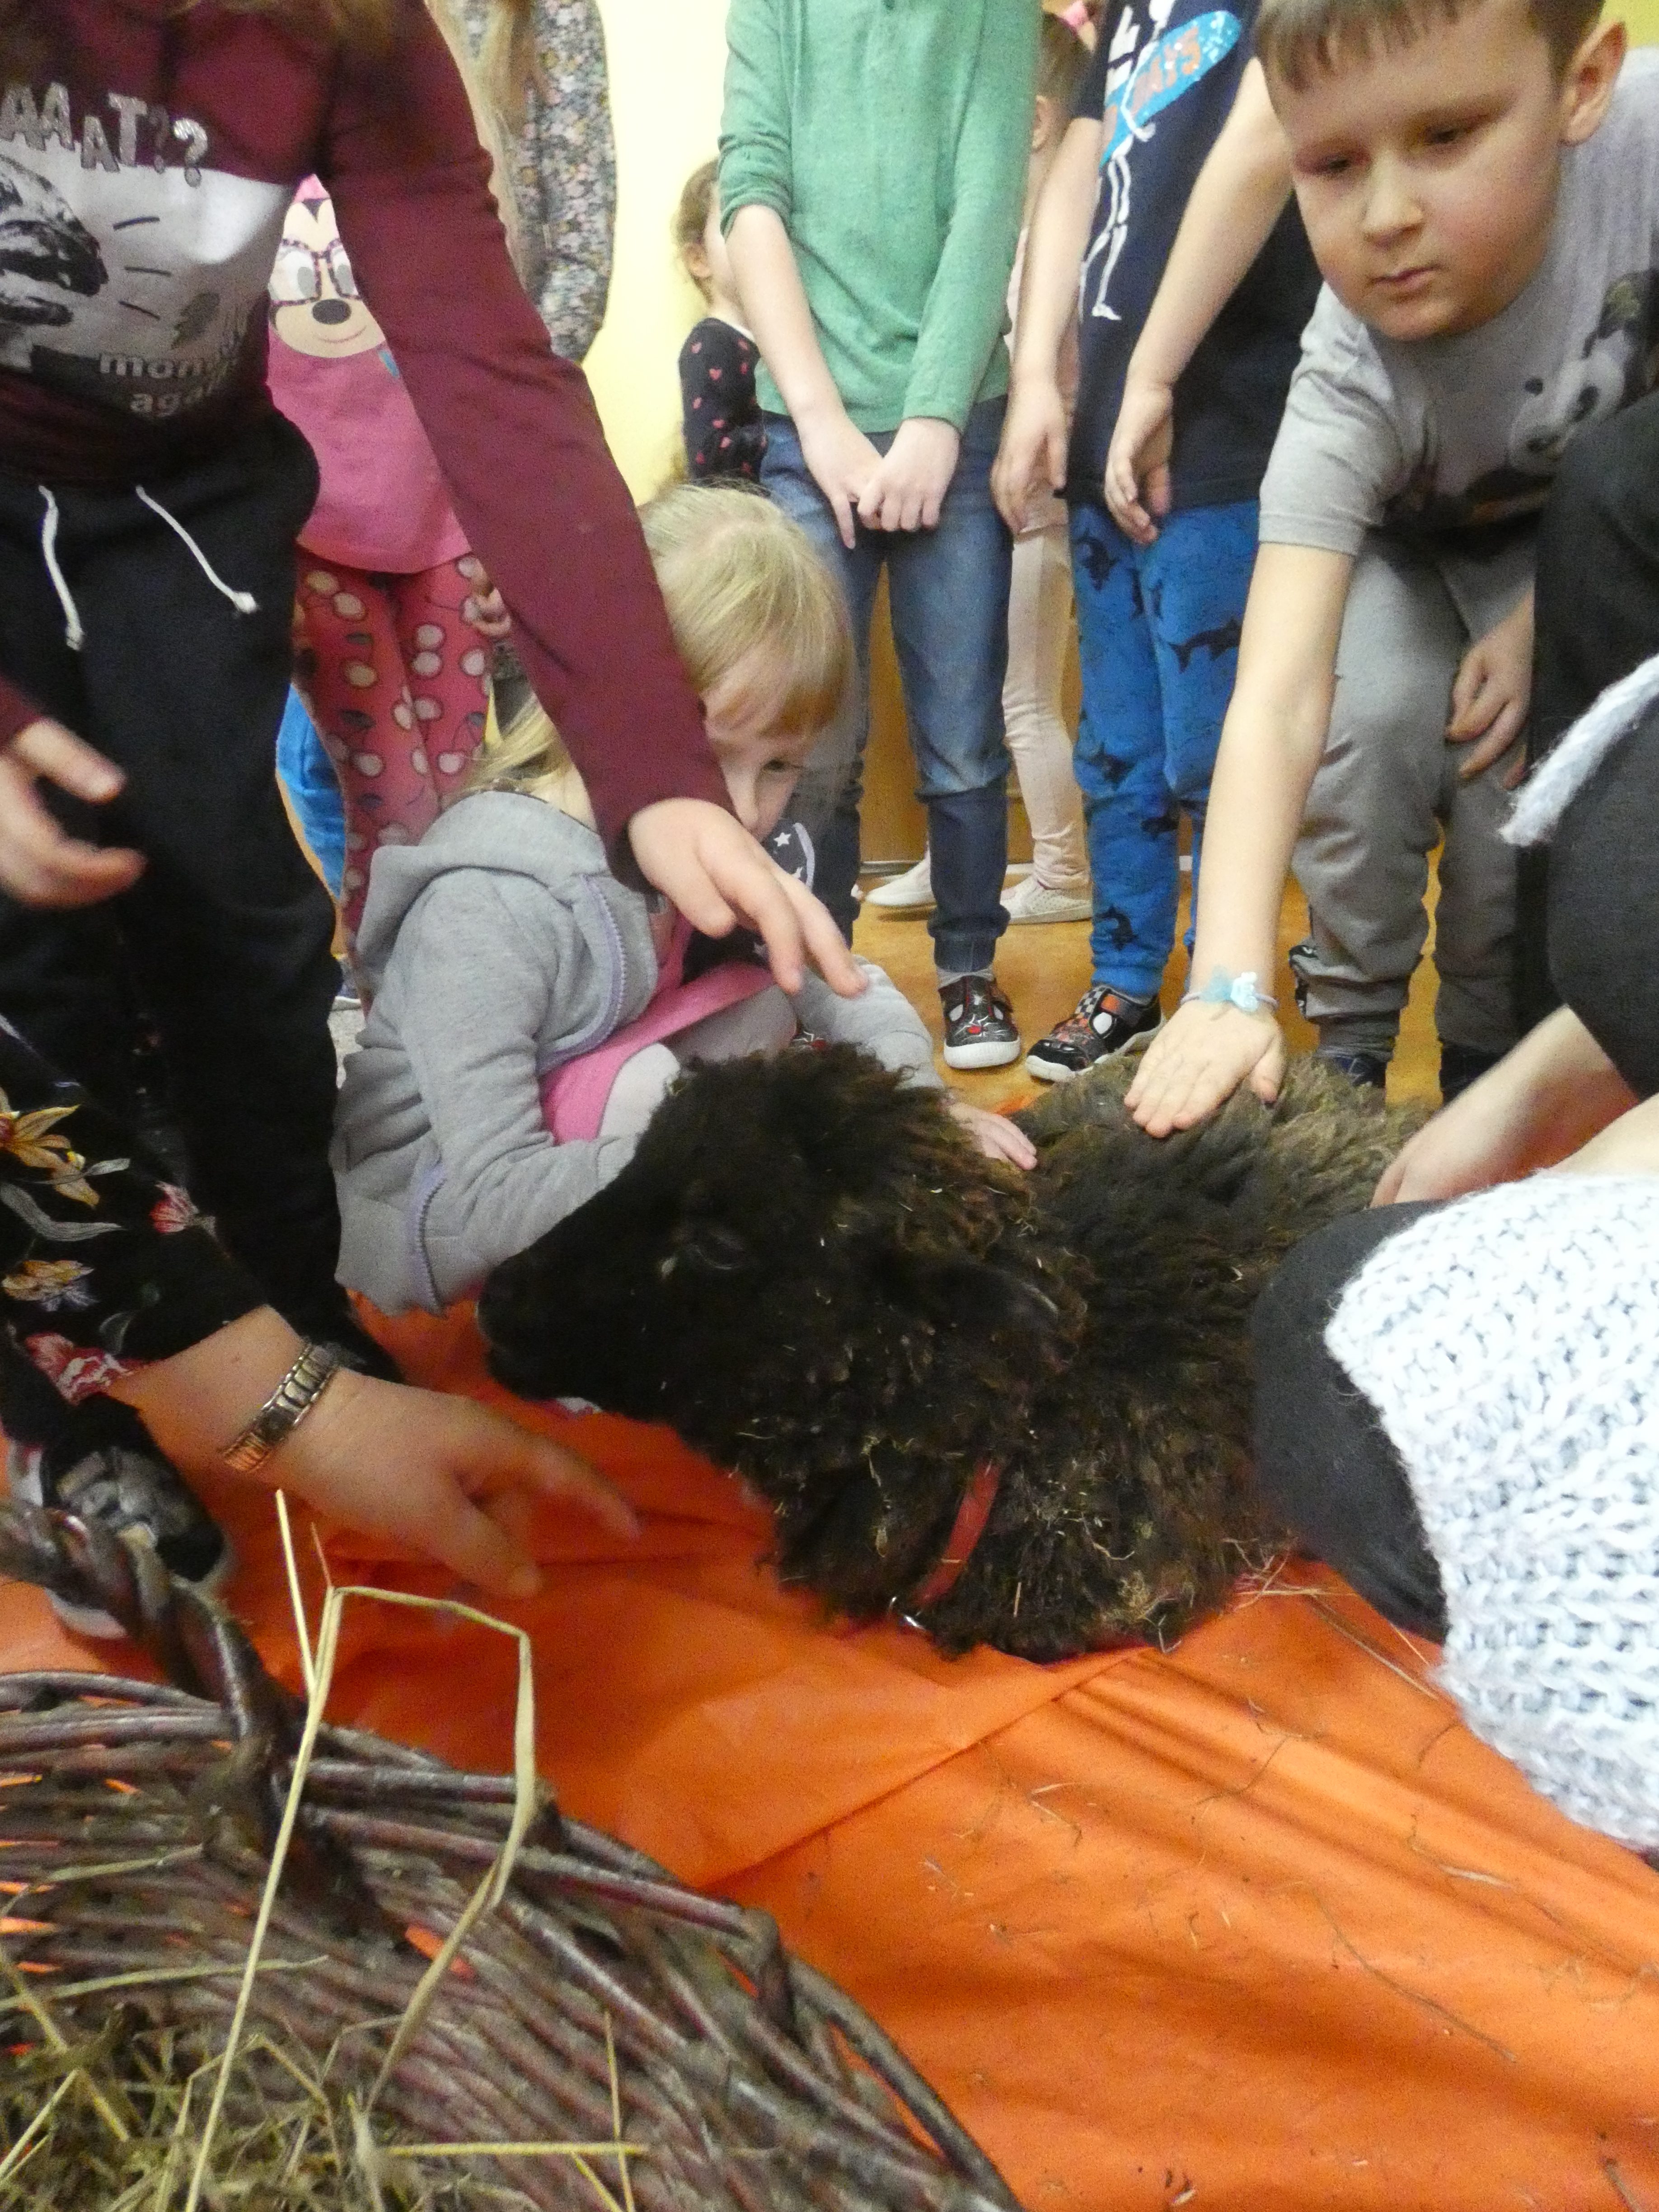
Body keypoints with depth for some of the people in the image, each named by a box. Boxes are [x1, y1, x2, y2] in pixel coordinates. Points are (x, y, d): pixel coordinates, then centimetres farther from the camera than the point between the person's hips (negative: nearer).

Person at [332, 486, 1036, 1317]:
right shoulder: (487, 905, -31)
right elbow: (486, 1202, -33)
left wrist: (914, 1089, -22)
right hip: (427, 1210, -7)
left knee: (766, 1004, -6)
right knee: (641, 1084, -30)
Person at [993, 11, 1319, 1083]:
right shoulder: (1131, 17, 20)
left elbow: (1266, 141, -20)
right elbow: (1078, 181, 16)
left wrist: (1153, 383, -18)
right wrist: (1038, 378, 3)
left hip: (1224, 448, -8)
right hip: (1112, 448, 8)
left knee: (1211, 765, -2)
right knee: (1118, 753, 13)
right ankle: (1127, 992, 27)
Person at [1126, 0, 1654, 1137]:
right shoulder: (1353, 385, -37)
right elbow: (1277, 697, -45)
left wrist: (1547, 617, -22)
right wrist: (1231, 988, -55)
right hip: (1413, 551, -1)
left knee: (1520, 780, -20)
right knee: (1374, 713, -27)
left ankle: (1488, 1057, 5)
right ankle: (1353, 1041, -5)